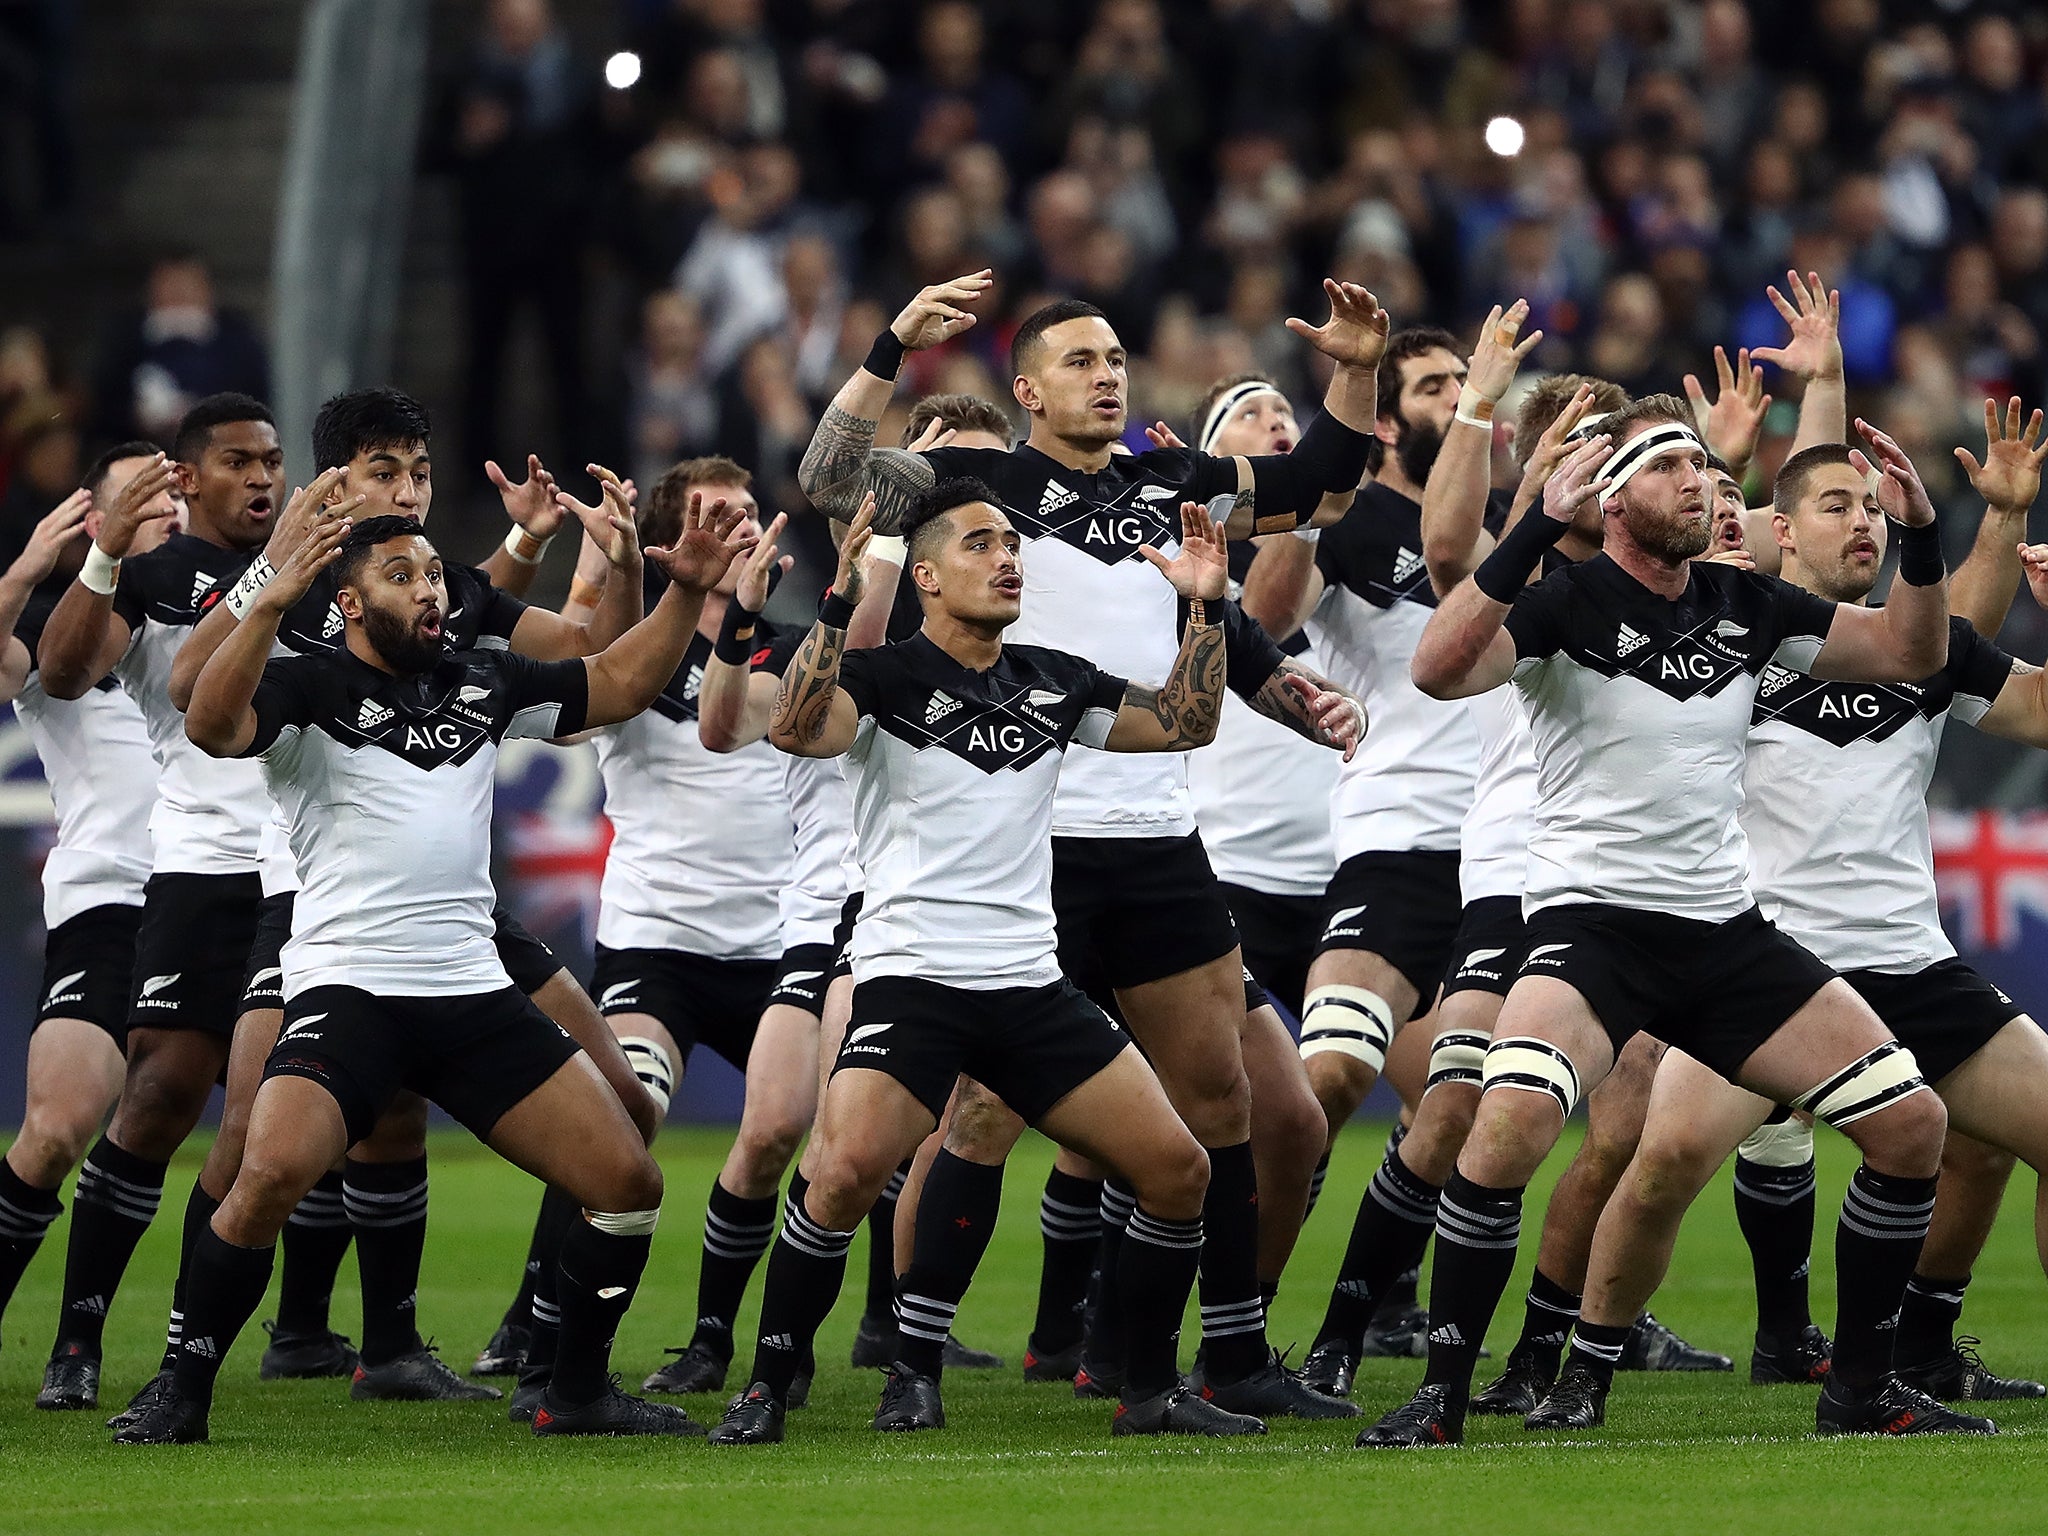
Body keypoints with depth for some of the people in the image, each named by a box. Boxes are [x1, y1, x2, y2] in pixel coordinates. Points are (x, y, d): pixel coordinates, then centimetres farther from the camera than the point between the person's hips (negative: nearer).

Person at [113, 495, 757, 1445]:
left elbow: (617, 684, 24)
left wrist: (687, 592, 11)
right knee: (272, 1174, -27)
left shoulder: (480, 684, 15)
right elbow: (213, 725, -22)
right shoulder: (312, 689, -2)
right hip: (348, 989, -6)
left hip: (474, 992, 6)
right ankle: (183, 1398, -11)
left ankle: (578, 1394, 18)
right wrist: (272, 605, -32)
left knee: (627, 1181, 0)